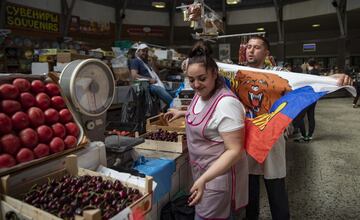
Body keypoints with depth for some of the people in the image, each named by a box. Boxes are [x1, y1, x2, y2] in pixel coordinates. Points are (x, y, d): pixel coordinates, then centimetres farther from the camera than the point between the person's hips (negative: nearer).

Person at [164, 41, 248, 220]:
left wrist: (204, 179, -34)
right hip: (202, 170, 9)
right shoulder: (201, 93, -1)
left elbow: (234, 151, -29)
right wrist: (183, 113, 14)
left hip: (219, 174, -8)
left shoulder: (226, 103, -29)